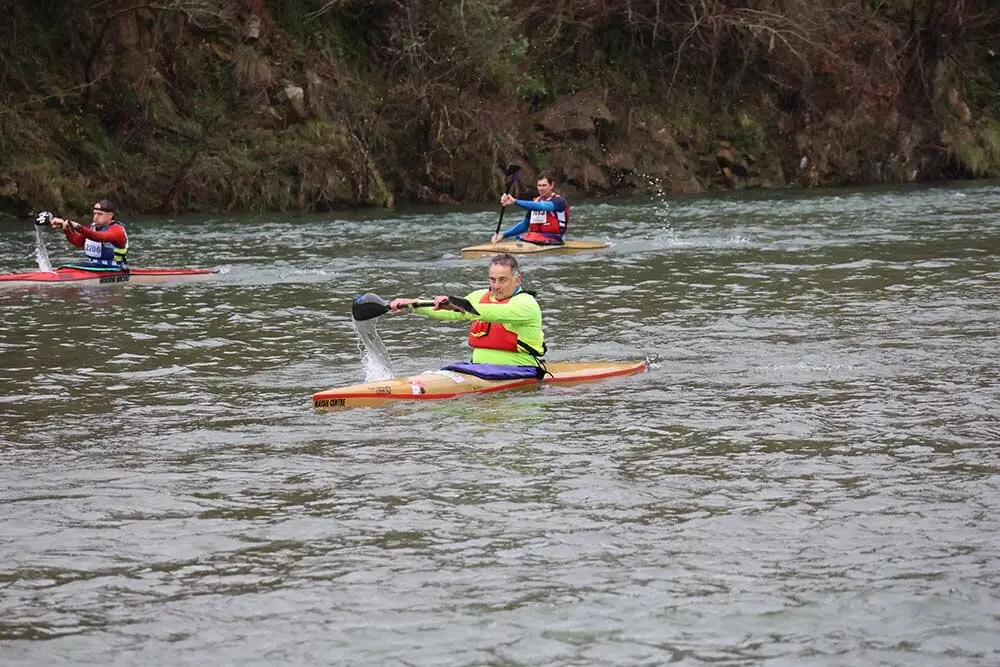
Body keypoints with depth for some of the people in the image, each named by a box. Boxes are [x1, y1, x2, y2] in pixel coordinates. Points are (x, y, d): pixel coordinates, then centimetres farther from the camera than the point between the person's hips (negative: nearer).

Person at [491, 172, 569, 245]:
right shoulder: (535, 202, 18)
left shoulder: (558, 201, -5)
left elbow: (541, 207, -25)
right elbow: (524, 225, 23)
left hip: (553, 241, -7)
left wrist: (515, 201, -33)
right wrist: (503, 235, 10)